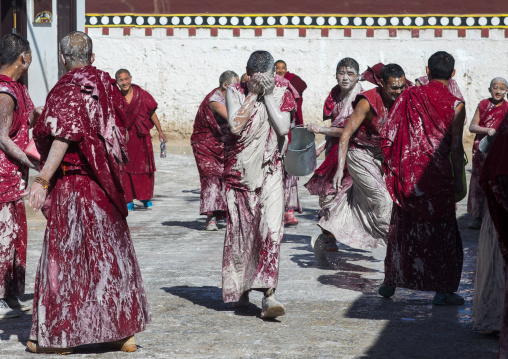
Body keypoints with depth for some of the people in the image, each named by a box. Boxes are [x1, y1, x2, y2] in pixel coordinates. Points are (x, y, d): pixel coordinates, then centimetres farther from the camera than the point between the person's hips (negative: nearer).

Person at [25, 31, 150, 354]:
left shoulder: (66, 91, -13)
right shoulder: (107, 85, 8)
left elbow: (63, 139, -22)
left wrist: (42, 181, -23)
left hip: (72, 182, -7)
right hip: (106, 184, 7)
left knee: (66, 255, 1)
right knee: (110, 253, 12)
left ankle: (58, 335, 7)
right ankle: (123, 330, 17)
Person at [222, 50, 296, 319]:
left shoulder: (281, 91, 2)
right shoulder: (236, 92, 0)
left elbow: (283, 128, -10)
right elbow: (235, 126, -15)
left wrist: (268, 95, -11)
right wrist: (253, 95, -13)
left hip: (270, 171, 0)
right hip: (240, 170, 0)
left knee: (272, 230, -13)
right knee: (240, 230, 6)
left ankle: (268, 293, -17)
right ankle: (239, 289, 23)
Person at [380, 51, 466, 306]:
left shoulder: (409, 96, 2)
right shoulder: (455, 105, -7)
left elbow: (389, 134, 3)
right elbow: (456, 147, -8)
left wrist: (393, 170, 13)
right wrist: (458, 180, 0)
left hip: (406, 172, 3)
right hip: (437, 175, -3)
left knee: (402, 227, 16)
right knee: (441, 230, 4)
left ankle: (390, 282, 24)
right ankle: (443, 291, 3)